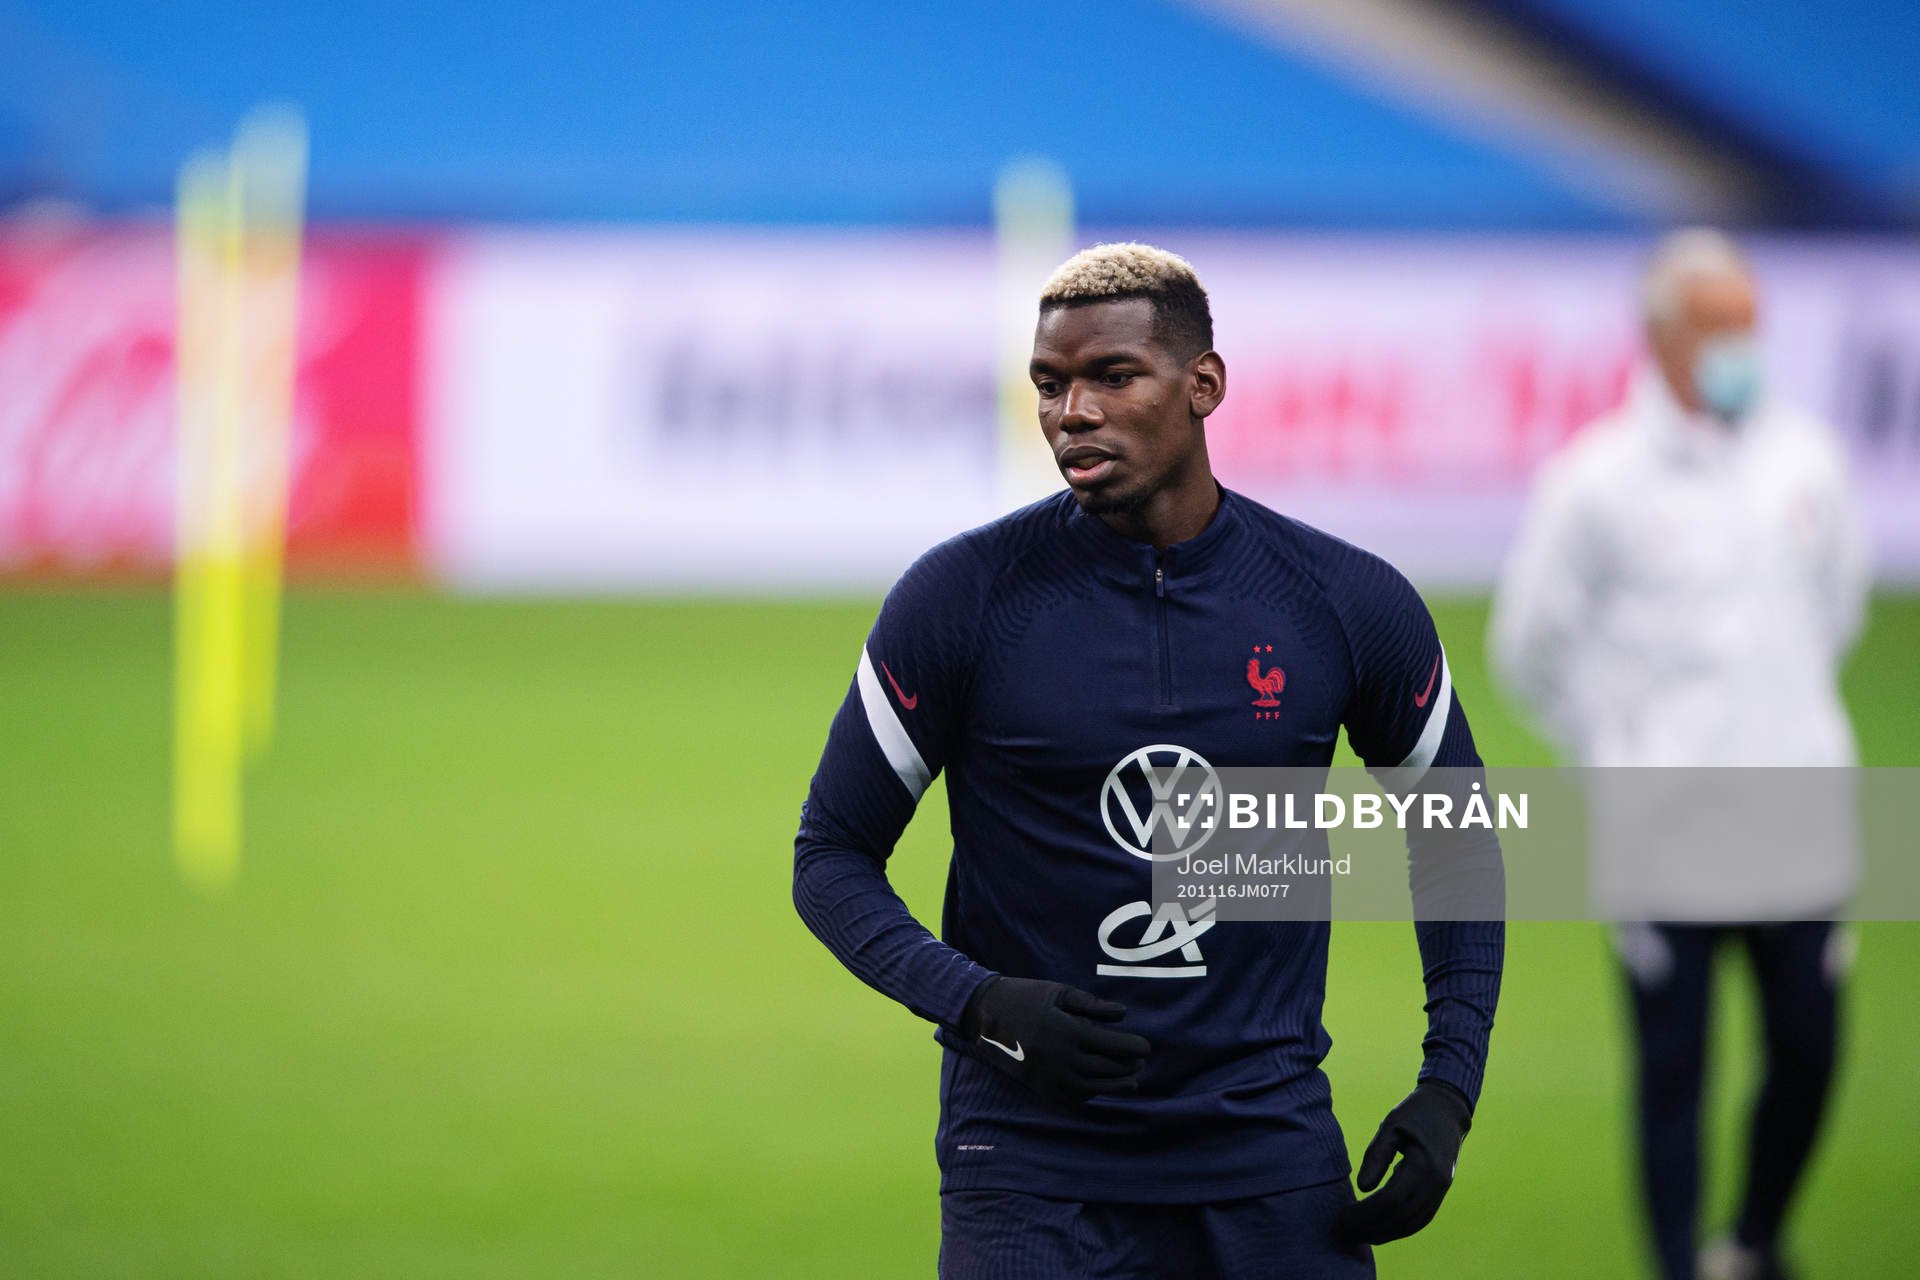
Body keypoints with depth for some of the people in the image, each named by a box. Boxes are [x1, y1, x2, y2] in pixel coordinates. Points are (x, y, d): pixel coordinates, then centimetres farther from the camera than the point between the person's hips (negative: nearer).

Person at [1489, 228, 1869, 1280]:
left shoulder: (1803, 459, 6)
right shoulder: (1595, 480, -6)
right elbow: (1529, 643, 4)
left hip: (1800, 824, 4)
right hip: (1664, 831, -4)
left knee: (1808, 1055, 6)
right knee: (1673, 1071, -2)